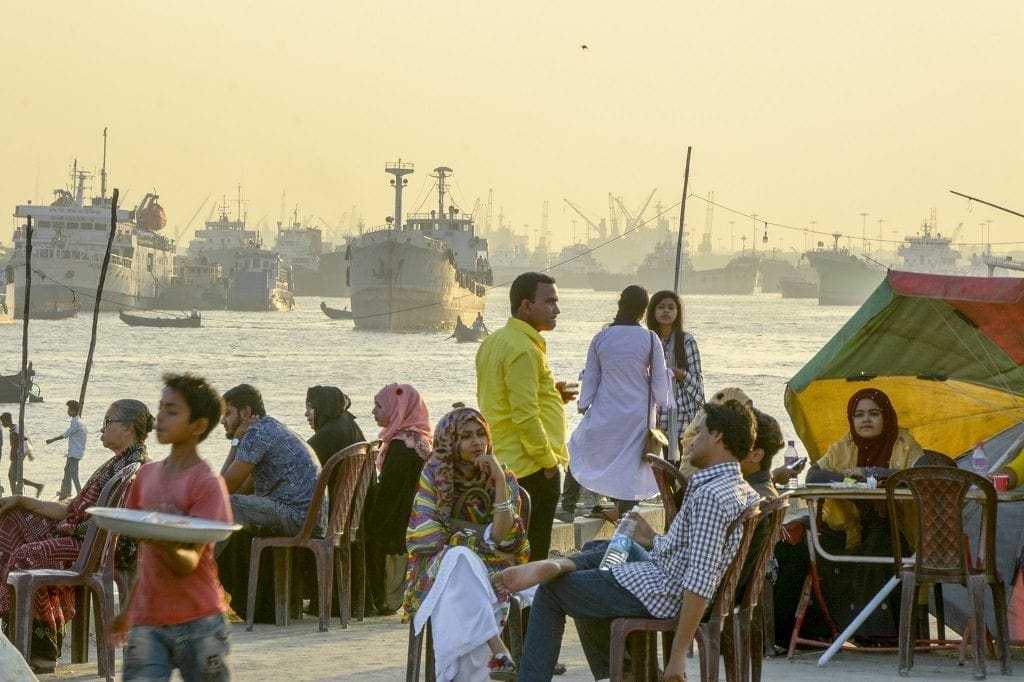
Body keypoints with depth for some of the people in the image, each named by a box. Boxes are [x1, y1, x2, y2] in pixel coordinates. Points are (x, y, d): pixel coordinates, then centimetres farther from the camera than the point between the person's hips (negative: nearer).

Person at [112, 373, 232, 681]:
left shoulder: (207, 484, -9)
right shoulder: (147, 475, 9)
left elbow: (189, 563, -17)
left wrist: (166, 546, -38)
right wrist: (128, 610, 24)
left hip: (198, 622, -5)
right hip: (146, 623, 5)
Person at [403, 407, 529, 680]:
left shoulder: (504, 479, 3)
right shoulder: (434, 476, 2)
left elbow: (502, 537, -12)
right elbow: (427, 536, -5)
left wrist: (500, 481, -18)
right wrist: (483, 542, -9)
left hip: (490, 572, 1)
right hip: (440, 569, 0)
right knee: (460, 557, -35)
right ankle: (498, 651, -49)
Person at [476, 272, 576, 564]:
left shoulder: (494, 342, 14)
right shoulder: (523, 348, -17)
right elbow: (524, 414, -22)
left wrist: (552, 394, 12)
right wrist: (548, 459, -14)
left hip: (500, 464, 10)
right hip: (532, 469, -10)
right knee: (532, 558, -5)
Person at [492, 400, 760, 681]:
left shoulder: (711, 496, -28)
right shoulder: (741, 489, 4)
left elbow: (700, 581, -32)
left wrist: (678, 655, -32)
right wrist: (653, 540, 22)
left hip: (659, 593, -10)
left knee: (551, 592, 8)